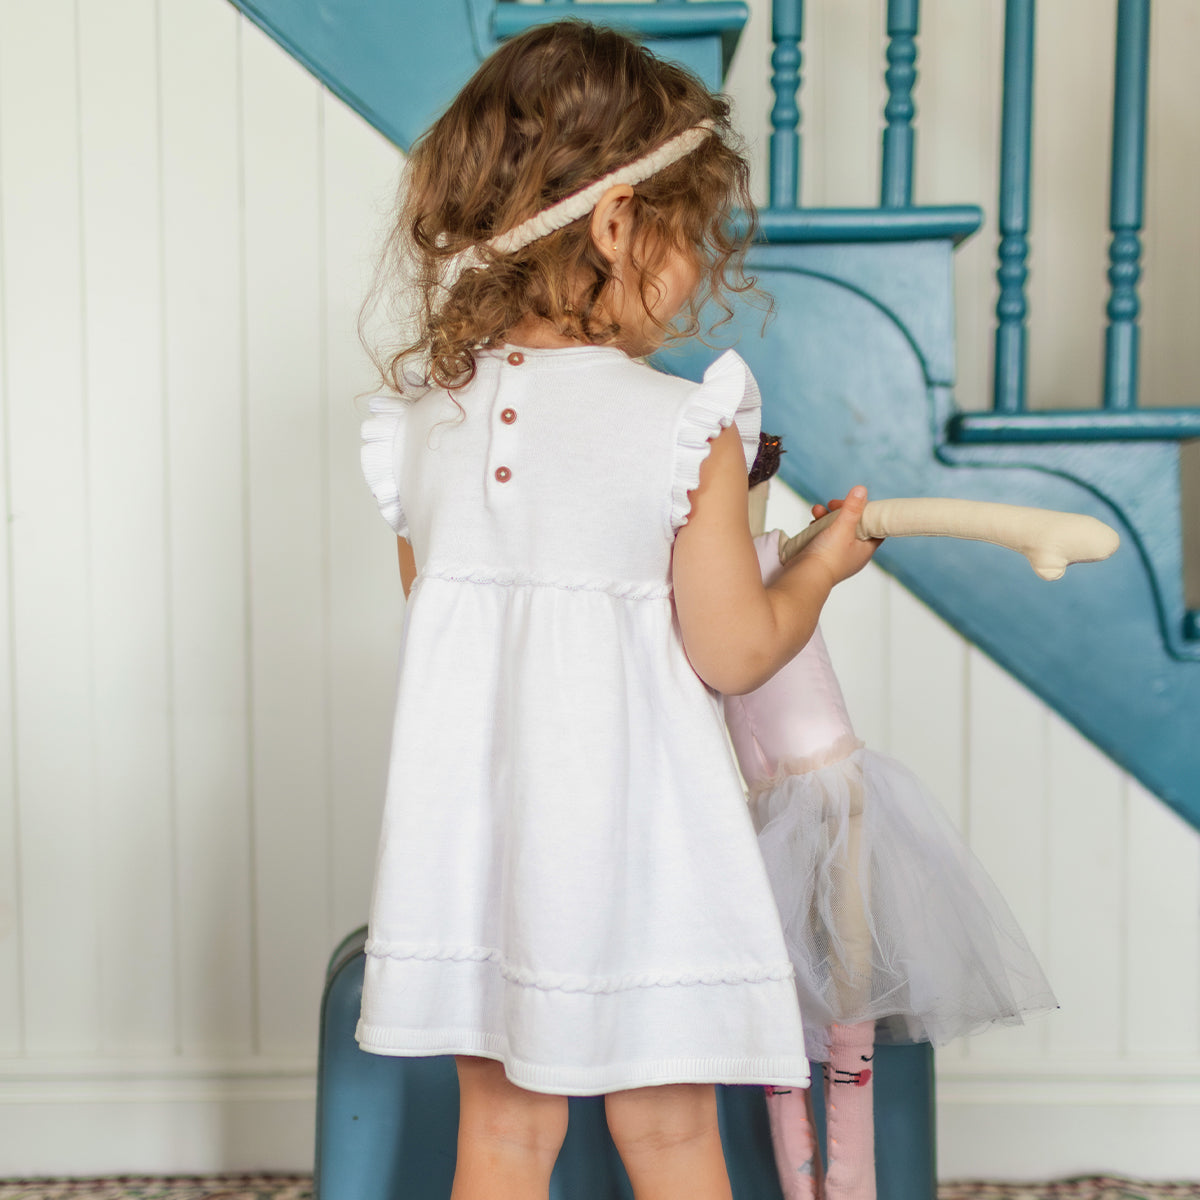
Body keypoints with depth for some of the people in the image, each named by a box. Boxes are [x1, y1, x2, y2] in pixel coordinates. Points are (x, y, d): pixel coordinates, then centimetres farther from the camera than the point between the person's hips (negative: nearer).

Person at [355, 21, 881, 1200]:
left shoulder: (419, 419, -1)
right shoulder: (688, 430, -15)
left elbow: (437, 613, 9)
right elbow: (731, 654, -9)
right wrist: (821, 567, 9)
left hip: (473, 822, 4)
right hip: (624, 835, -4)